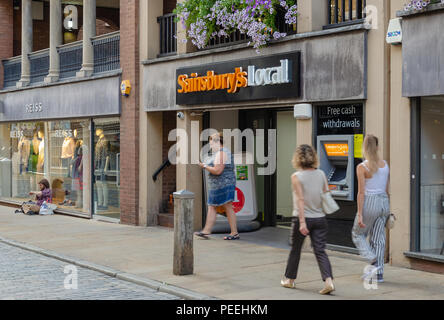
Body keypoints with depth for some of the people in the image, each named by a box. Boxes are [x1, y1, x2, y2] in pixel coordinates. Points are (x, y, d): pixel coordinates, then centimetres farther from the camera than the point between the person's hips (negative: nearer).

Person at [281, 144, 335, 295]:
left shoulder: (296, 176, -11)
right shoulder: (321, 174, 2)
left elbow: (300, 199, -17)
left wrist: (302, 221, -18)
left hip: (302, 218, -3)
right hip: (320, 218, 3)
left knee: (295, 249, 15)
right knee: (320, 250, 3)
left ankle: (289, 279, 29)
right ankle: (328, 281, -14)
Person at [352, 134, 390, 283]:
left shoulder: (362, 167, -11)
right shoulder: (385, 165, 6)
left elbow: (361, 192, -14)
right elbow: (387, 189, 13)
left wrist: (359, 214, -12)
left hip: (370, 203, -5)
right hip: (384, 203, 6)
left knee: (357, 234, 13)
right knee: (378, 238, 11)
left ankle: (374, 262, -3)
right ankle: (379, 273, 11)